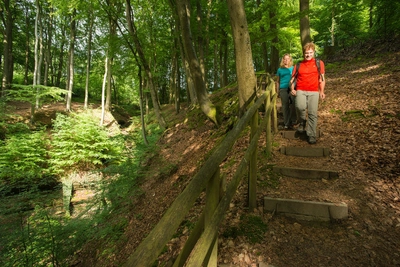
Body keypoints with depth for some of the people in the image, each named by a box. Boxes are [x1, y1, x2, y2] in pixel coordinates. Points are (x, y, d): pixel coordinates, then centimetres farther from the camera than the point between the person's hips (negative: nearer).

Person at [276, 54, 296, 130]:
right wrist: (277, 91, 11)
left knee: (293, 105, -10)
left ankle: (292, 122, -1)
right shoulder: (280, 69, 13)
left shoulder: (293, 68, 11)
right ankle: (286, 123, 9)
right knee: (285, 106, 2)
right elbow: (278, 81, 17)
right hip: (283, 89, 1)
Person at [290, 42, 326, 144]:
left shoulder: (319, 63, 8)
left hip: (314, 92, 0)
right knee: (300, 107, -30)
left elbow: (322, 78, 10)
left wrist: (322, 92, 3)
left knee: (313, 114, -4)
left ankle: (312, 135, 6)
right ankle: (302, 122, 0)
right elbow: (293, 78, 14)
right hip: (300, 91, 0)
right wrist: (292, 89, -1)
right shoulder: (298, 65, 10)